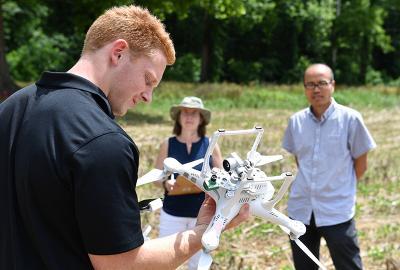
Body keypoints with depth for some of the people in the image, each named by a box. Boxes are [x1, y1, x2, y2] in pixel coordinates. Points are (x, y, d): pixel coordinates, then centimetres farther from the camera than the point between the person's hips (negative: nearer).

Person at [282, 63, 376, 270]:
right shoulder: (296, 121, 3)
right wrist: (310, 184, 10)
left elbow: (360, 164, 0)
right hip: (300, 210, 4)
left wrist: (341, 189, 7)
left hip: (337, 212, -4)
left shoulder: (350, 119, -9)